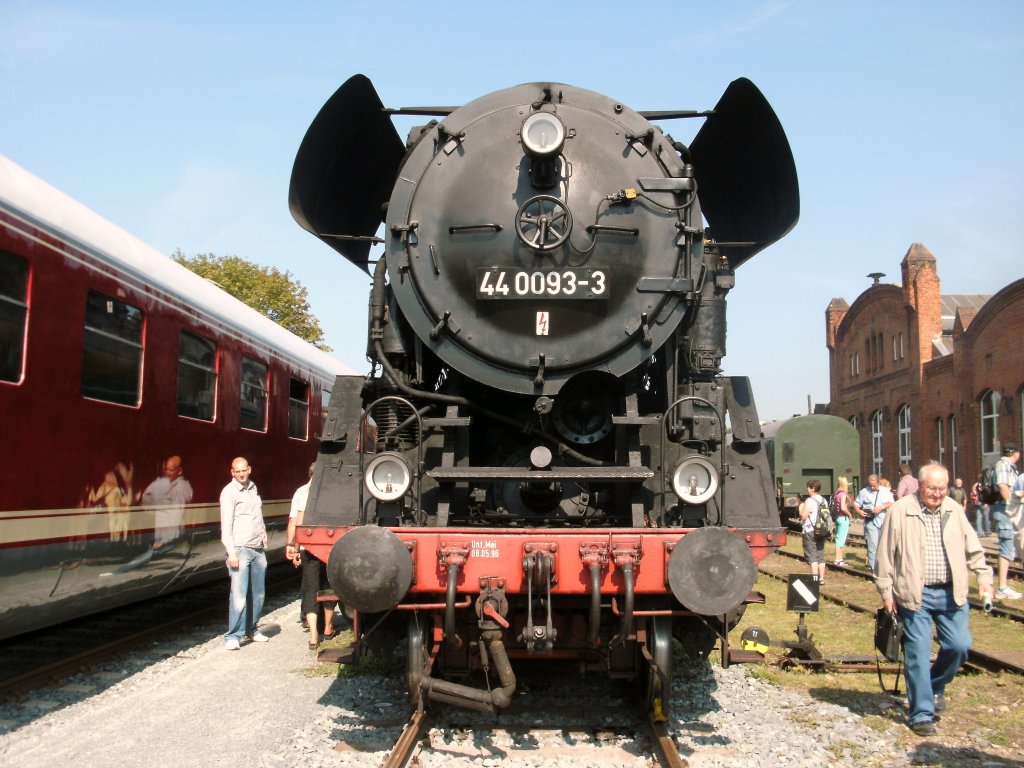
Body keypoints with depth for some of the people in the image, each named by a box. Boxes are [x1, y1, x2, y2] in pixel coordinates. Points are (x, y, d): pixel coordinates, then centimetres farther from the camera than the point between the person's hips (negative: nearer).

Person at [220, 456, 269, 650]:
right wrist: (231, 552, -19)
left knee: (258, 594, 10)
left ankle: (251, 630, 22)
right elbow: (226, 525, -13)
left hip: (258, 550, 7)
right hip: (240, 550, -7)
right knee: (239, 595, -11)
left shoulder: (253, 488, 14)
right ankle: (233, 636, -6)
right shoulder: (229, 492, -7)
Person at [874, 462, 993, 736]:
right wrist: (886, 591, -4)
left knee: (959, 646, 1)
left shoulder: (955, 510, 7)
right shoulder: (899, 511, -7)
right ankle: (921, 714, 9)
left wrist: (983, 576, 6)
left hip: (951, 593, 4)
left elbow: (972, 548, 15)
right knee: (918, 654, -1)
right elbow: (885, 555, -4)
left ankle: (936, 685, 31)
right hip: (914, 595, -4)